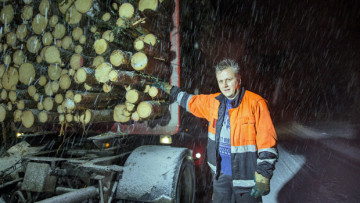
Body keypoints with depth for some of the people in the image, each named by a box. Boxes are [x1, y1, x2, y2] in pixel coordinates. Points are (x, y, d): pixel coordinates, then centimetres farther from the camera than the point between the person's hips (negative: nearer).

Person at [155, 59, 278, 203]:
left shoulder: (255, 103, -13)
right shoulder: (213, 102, 4)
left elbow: (267, 143, -14)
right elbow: (190, 101, 23)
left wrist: (263, 177, -16)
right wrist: (170, 89, 30)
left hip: (246, 177, -5)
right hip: (221, 174, 5)